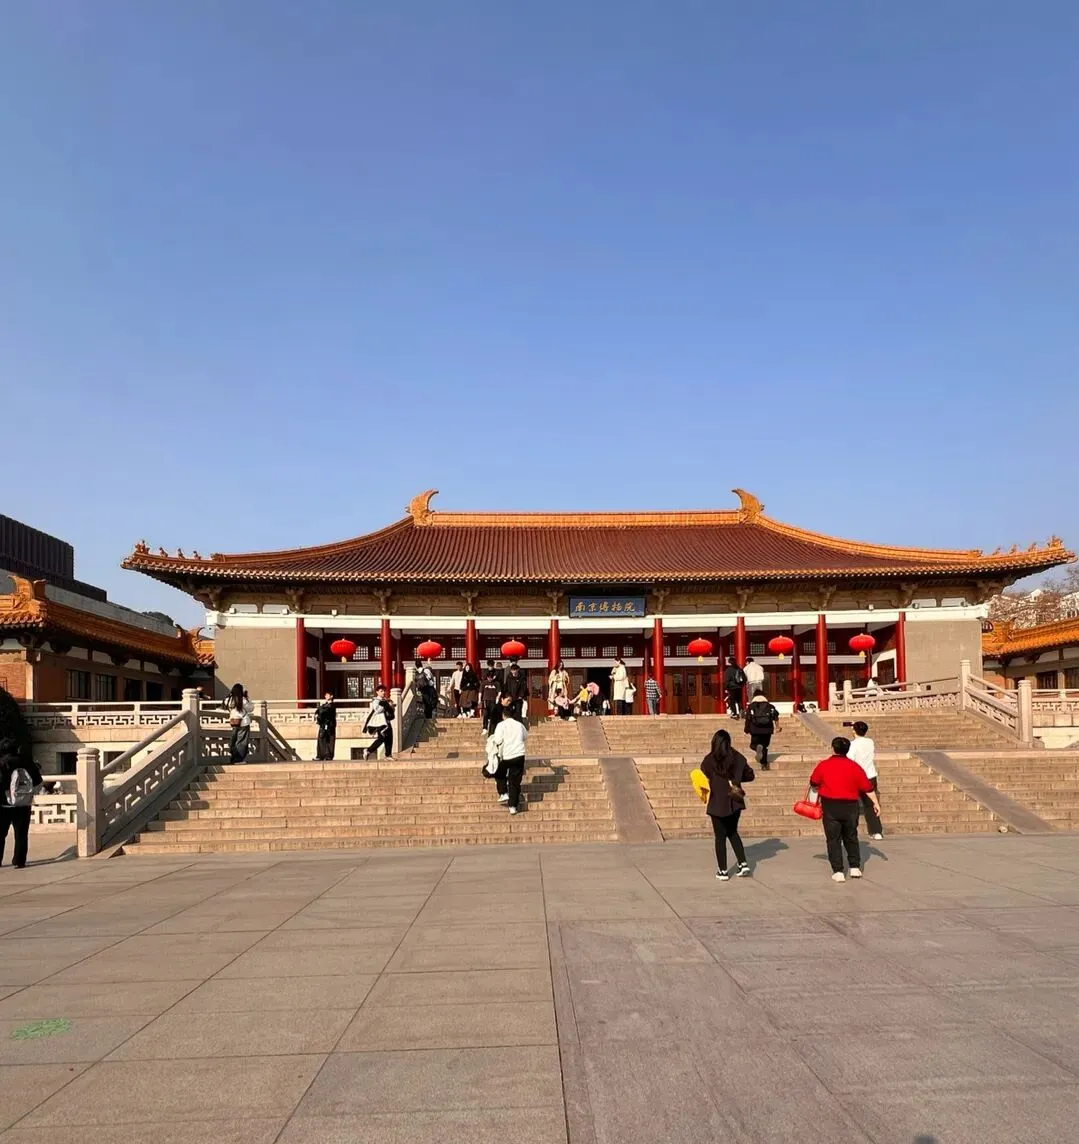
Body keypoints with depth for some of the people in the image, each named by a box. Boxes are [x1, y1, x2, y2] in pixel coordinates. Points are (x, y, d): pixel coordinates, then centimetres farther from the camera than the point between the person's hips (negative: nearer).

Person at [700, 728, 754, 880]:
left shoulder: (709, 760, -12)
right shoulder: (738, 758, 0)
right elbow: (750, 775, 7)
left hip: (717, 804, -4)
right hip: (735, 802, 4)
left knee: (720, 837, 8)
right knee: (733, 833, 22)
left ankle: (723, 871, 12)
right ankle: (743, 864, 13)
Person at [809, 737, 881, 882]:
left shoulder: (823, 765, -5)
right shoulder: (854, 766, -1)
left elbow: (813, 783, 6)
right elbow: (867, 787, 1)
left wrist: (819, 791, 27)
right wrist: (875, 803, 10)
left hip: (830, 806, -2)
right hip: (850, 806, 2)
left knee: (834, 839, 4)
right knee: (851, 837, 20)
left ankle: (838, 872, 0)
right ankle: (855, 867, 22)